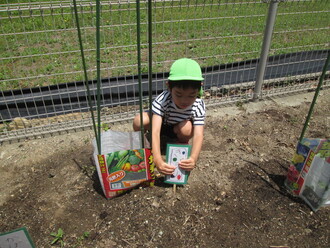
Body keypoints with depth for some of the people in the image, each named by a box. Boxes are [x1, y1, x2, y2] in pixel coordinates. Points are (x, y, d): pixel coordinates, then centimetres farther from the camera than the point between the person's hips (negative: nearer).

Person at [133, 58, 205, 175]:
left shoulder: (198, 106, -31)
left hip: (177, 129, 1)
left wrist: (193, 158, -58)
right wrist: (157, 160, -59)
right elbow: (155, 131, -44)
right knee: (139, 121, -32)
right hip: (160, 124, -1)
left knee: (186, 128, -35)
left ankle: (183, 144, 1)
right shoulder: (162, 100, -37)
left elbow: (198, 135, -38)